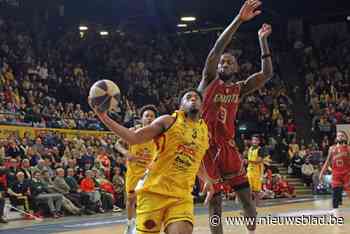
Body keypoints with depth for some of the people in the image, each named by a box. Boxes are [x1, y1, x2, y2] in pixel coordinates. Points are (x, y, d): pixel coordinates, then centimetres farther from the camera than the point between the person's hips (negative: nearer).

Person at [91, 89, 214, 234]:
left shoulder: (204, 130, 15)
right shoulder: (169, 121, 0)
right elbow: (133, 138, -6)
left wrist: (206, 180, 21)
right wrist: (104, 118, -15)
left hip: (182, 196, 3)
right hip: (154, 190, -3)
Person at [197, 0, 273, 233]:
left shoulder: (240, 88, 9)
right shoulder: (209, 82, -1)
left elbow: (267, 74, 0)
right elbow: (216, 49, -14)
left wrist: (263, 40, 2)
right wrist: (239, 20, -22)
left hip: (228, 146, 3)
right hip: (206, 147, -3)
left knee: (246, 196, 2)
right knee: (215, 201, 2)